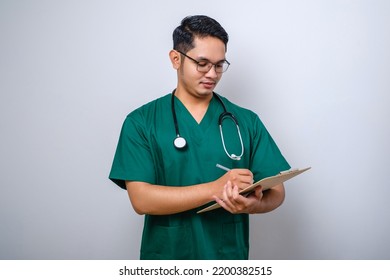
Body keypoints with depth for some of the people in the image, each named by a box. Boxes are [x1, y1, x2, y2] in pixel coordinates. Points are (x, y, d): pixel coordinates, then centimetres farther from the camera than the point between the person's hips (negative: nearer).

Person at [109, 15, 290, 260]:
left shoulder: (246, 121, -1)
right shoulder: (141, 122, -7)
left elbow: (276, 191, -2)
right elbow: (141, 199, -15)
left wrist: (251, 204, -24)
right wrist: (215, 189, -25)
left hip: (230, 256, 2)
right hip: (166, 256, -1)